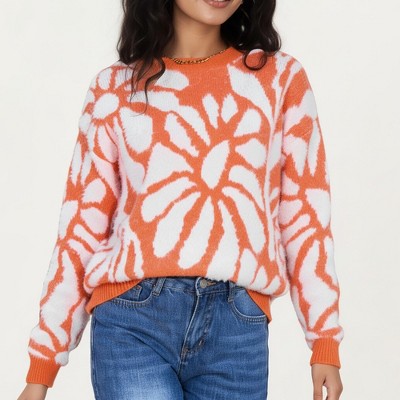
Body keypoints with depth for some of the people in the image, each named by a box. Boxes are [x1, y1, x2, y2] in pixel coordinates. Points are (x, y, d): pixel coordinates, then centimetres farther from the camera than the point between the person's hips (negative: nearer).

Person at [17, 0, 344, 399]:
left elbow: (306, 215, 10)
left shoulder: (281, 78, 10)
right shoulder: (114, 87, 9)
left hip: (238, 327, 1)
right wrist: (42, 366, 7)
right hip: (131, 320, -1)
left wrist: (325, 341, 5)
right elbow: (81, 227, 9)